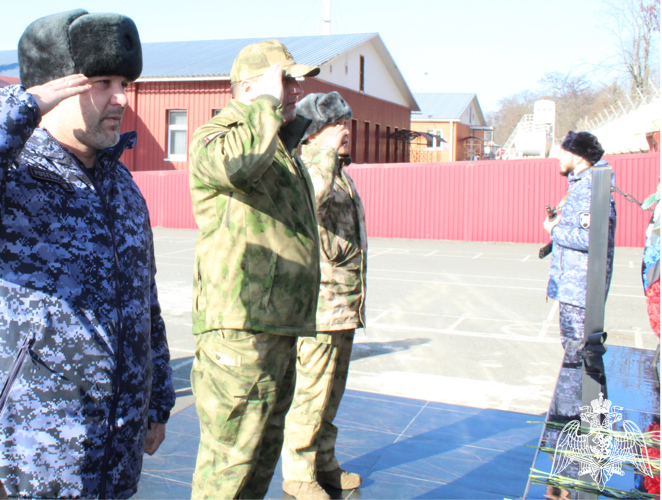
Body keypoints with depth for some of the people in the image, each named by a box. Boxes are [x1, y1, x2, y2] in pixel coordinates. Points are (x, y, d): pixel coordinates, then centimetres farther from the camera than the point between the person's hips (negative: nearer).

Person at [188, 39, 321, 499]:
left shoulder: (283, 148, 20)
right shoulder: (214, 135, -9)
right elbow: (237, 161, -32)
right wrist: (268, 100, -19)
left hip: (279, 328, 10)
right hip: (240, 328, -9)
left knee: (262, 455, 21)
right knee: (229, 463, -2)